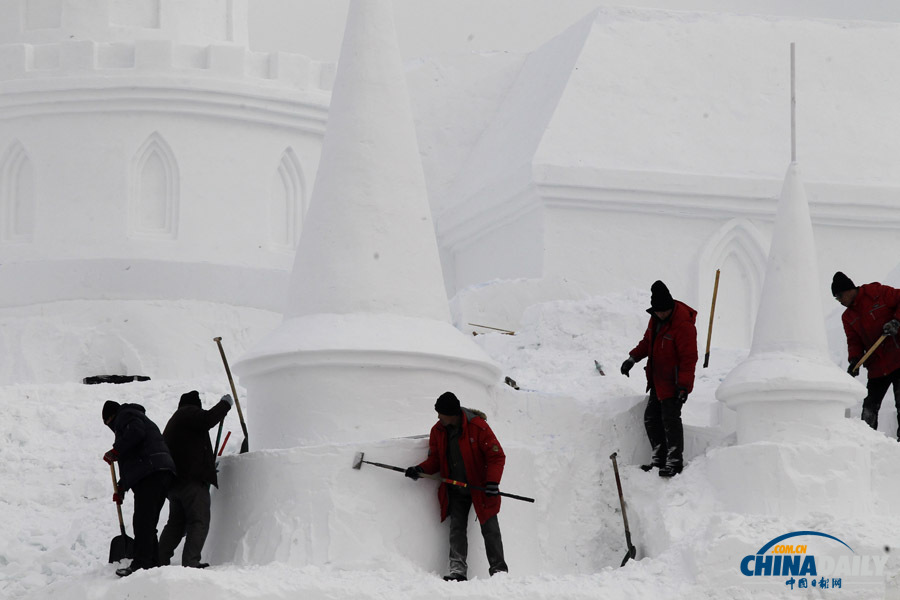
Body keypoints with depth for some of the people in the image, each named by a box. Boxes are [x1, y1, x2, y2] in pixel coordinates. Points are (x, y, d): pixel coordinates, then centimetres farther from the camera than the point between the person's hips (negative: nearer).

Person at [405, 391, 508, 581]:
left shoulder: (477, 427, -17)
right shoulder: (438, 431, -1)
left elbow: (497, 456, -14)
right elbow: (436, 458, 9)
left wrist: (492, 481, -25)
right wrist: (421, 469, -11)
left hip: (480, 489, -4)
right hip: (456, 491, 4)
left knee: (490, 530, 0)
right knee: (456, 528, -7)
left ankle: (499, 569, 6)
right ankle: (457, 569, -12)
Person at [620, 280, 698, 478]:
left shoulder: (683, 325, -22)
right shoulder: (656, 319, 4)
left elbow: (689, 358, -21)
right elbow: (648, 341, 21)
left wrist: (684, 385, -24)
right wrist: (633, 357, 7)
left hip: (674, 382, -9)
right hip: (658, 380, 9)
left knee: (670, 419, -8)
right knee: (651, 418, 13)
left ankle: (675, 461, 2)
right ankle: (659, 458, 24)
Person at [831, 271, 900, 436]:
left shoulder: (877, 293, -4)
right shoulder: (848, 317, 14)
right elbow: (854, 341, 10)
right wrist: (854, 360, -7)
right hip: (877, 367, 6)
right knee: (870, 406, 3)